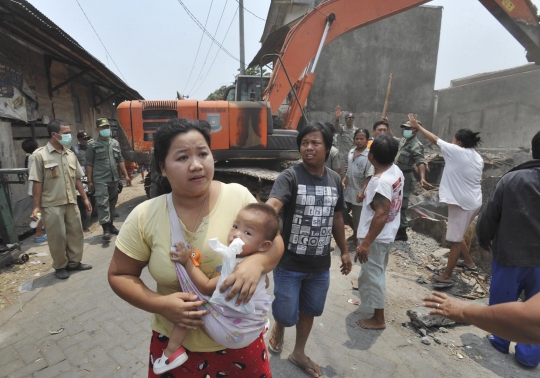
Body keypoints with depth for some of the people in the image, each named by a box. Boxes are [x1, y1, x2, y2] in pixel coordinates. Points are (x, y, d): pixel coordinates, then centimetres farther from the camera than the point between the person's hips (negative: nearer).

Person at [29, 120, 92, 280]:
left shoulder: (70, 154, 8)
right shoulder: (40, 155, -7)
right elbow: (37, 182, -8)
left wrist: (85, 198, 11)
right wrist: (36, 206, -9)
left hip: (71, 203, 5)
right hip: (52, 205, -5)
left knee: (76, 232, 10)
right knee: (57, 236, 4)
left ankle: (74, 262, 26)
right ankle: (60, 266, 21)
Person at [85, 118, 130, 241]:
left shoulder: (115, 143, 12)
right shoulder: (92, 145, -1)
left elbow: (120, 160, 14)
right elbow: (89, 164, -3)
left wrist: (126, 175, 8)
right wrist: (90, 181, -8)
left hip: (114, 179, 5)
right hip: (100, 180, -5)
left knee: (112, 203, 12)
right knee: (102, 204, -8)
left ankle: (110, 224, 24)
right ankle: (106, 228, -6)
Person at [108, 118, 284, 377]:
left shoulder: (238, 196, -16)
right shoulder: (145, 216, -13)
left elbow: (275, 243, -7)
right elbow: (119, 275, -2)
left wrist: (257, 262, -29)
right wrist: (160, 304, -19)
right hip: (175, 342, 1)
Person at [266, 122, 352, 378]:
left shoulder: (335, 180, 1)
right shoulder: (290, 176, -17)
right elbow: (272, 204, -35)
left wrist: (344, 251, 16)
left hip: (320, 265, 5)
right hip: (290, 263, -4)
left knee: (309, 311, 20)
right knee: (287, 315, 8)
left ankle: (299, 353, 47)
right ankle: (278, 328, 48)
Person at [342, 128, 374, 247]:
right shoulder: (351, 152, 7)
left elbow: (369, 176, -17)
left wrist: (362, 191, -24)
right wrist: (344, 181, 3)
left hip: (359, 193, -7)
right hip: (348, 191, 7)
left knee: (357, 219, 5)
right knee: (342, 213, 14)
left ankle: (356, 238, 28)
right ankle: (355, 232, 38)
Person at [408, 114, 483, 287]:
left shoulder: (456, 151, -14)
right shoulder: (477, 157, 8)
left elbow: (435, 139, -6)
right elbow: (478, 179, 13)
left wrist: (417, 126, 4)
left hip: (462, 203, -9)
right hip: (472, 201, 9)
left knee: (454, 239, -2)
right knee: (455, 234, 25)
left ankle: (446, 276, 7)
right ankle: (469, 262, 40)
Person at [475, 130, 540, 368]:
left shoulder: (512, 178, -12)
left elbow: (489, 216, -7)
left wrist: (484, 240, 10)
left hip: (510, 255, -1)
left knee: (502, 302, 17)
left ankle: (500, 341, 34)